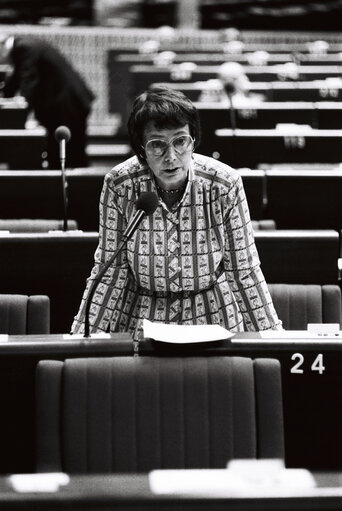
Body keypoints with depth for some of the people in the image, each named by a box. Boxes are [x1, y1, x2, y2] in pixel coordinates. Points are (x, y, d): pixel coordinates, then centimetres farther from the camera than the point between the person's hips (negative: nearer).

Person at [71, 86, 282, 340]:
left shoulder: (225, 184, -13)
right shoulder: (119, 185, -13)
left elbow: (243, 270, -4)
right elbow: (111, 269, -4)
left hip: (212, 317, 0)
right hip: (140, 317, 0)